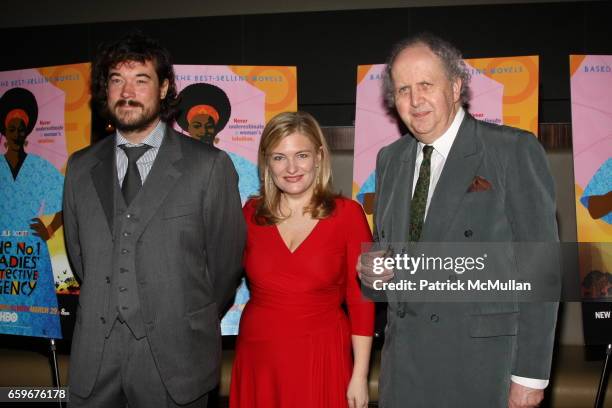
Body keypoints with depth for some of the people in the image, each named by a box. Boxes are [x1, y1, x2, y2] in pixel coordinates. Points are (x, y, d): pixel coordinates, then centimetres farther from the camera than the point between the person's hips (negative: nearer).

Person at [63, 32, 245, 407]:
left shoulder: (210, 166, -8)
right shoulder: (81, 167, 6)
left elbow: (225, 259, -2)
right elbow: (78, 253, 14)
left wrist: (189, 326, 7)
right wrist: (109, 311, 12)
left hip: (174, 358, -3)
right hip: (94, 355, 3)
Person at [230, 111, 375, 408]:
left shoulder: (347, 214, -5)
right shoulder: (251, 214, 1)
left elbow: (361, 299, -5)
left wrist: (360, 375, -6)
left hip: (321, 360, -2)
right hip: (259, 358, 2)